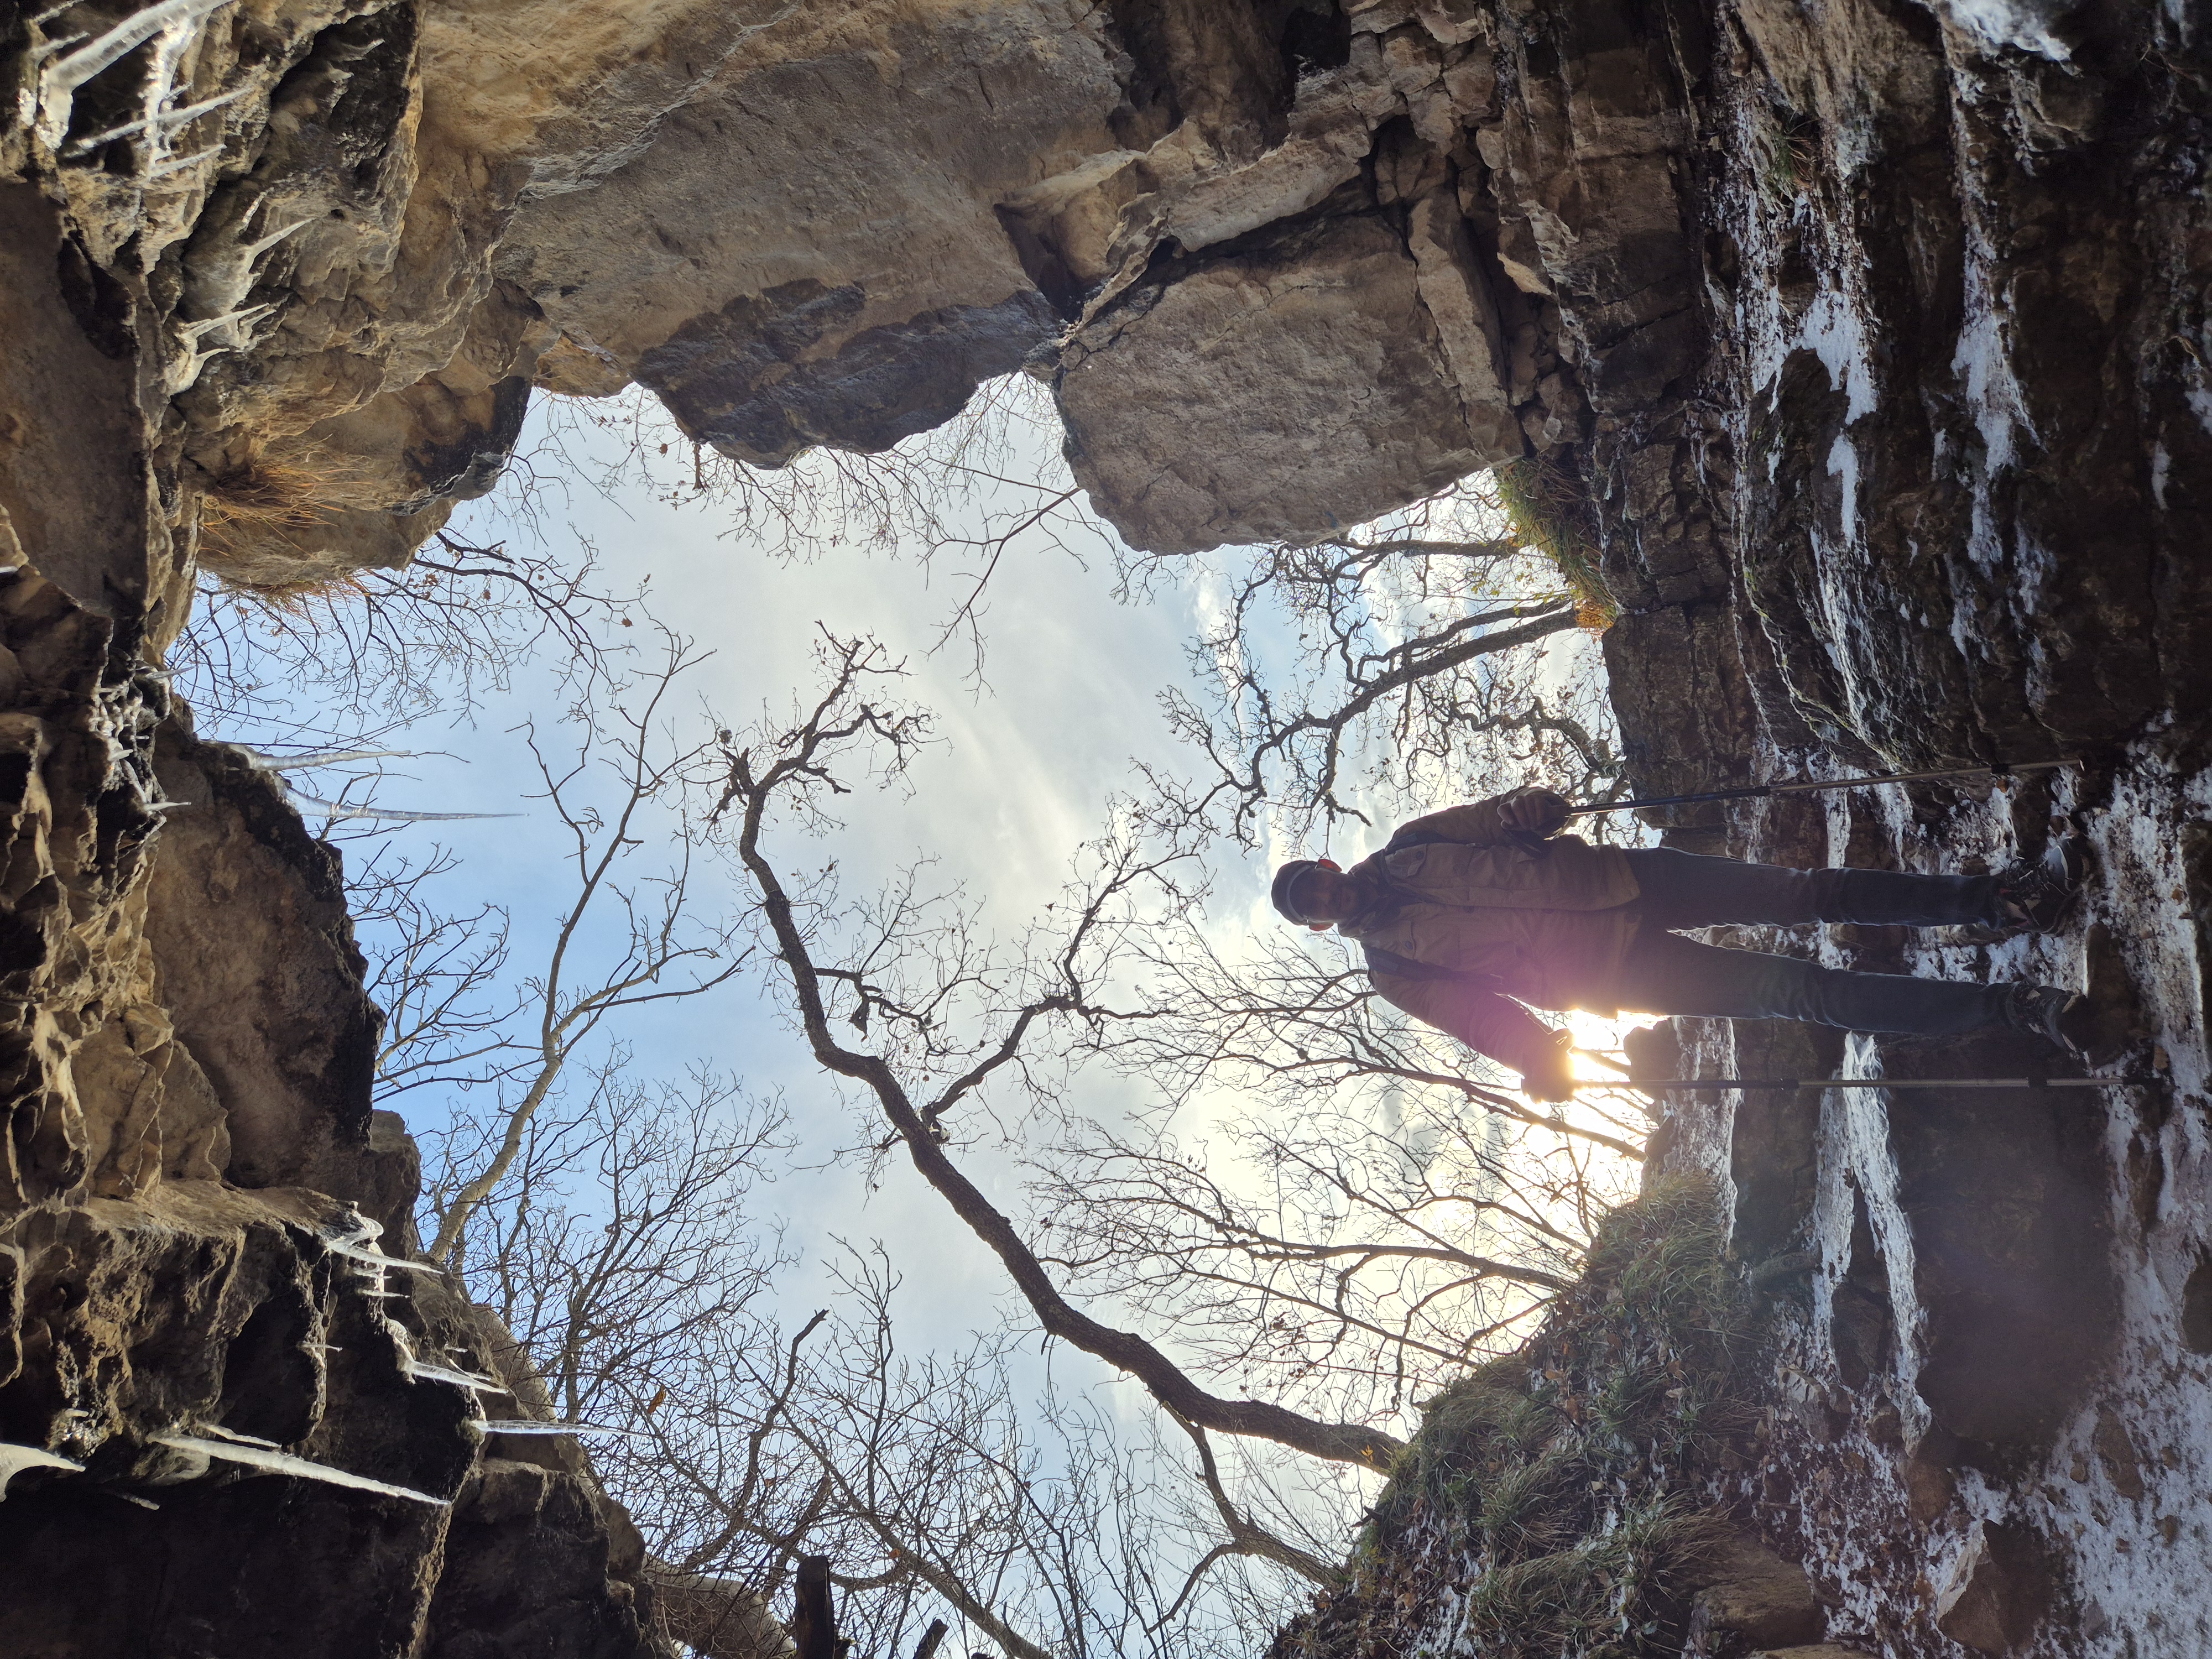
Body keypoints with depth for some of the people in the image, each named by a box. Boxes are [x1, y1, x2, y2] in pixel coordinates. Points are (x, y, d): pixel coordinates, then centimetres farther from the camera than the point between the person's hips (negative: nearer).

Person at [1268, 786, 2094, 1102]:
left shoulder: (1405, 848, 10)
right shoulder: (1392, 968, 3)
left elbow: (1491, 820, 8)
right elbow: (1477, 1012, -6)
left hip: (1616, 882, 2)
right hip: (1618, 973, -2)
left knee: (1803, 893, -4)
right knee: (1794, 992, -8)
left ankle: (1992, 896, 3)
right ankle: (2015, 1006, -8)